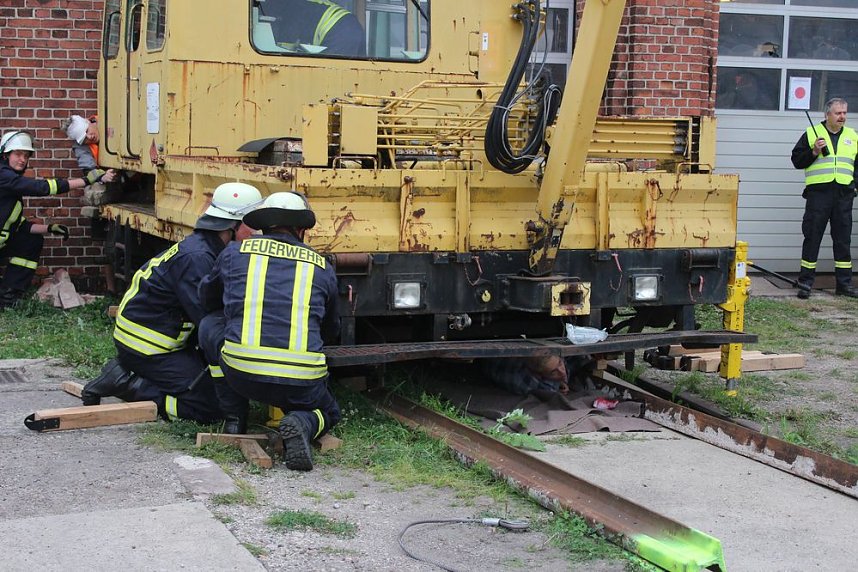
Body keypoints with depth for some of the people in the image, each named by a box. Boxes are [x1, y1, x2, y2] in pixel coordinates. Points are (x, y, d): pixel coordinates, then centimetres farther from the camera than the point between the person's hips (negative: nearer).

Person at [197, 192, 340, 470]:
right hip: (302, 380, 1)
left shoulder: (235, 252, 14)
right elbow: (331, 330, 32)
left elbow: (207, 297, 35)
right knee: (328, 413, 33)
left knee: (210, 324, 29)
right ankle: (303, 424, -4)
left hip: (242, 372, -1)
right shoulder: (321, 267, 17)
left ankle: (234, 418, 25)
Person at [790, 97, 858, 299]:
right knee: (812, 237, -1)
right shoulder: (811, 133, 4)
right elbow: (797, 160, 2)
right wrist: (814, 152, -13)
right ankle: (805, 282, 5)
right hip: (818, 193, -3)